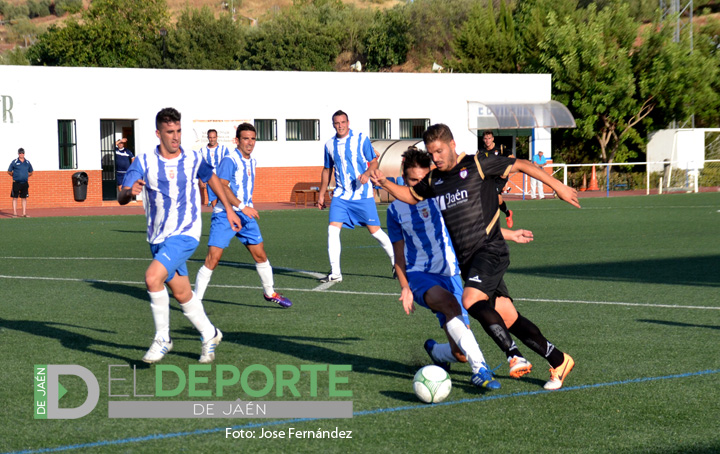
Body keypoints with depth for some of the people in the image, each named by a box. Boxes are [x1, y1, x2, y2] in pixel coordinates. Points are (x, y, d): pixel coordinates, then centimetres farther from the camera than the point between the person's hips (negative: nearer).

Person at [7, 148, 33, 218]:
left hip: (24, 183, 3)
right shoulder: (14, 162, -1)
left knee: (24, 198, 6)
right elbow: (9, 172, 5)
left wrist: (26, 176, 9)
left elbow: (30, 172, 20)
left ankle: (24, 213, 10)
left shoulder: (27, 162, 9)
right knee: (15, 198, -3)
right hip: (16, 183, -3)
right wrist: (14, 176, 4)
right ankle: (14, 213, -1)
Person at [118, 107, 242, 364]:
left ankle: (162, 339, -9)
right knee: (181, 294, 11)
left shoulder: (193, 160, -3)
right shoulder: (144, 163, -6)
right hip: (158, 237, 3)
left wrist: (228, 209, 22)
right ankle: (210, 336, 33)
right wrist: (130, 191, -39)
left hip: (185, 233, -3)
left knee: (153, 277, -23)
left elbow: (211, 178, 19)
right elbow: (121, 198, -15)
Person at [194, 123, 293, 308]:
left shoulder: (251, 161, 13)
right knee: (213, 258, -13)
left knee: (260, 255, 9)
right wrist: (242, 206, -30)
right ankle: (196, 299, -6)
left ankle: (270, 293, 26)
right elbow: (222, 186, -24)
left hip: (246, 215, 7)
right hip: (225, 215, -7)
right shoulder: (229, 160, -13)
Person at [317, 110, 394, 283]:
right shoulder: (329, 145, 8)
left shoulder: (361, 139, -3)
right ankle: (335, 273, -8)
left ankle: (396, 262, 21)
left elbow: (374, 162, -1)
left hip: (362, 195, -3)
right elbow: (327, 170, 19)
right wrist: (321, 194, 17)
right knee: (332, 229, -12)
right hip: (340, 195, 3)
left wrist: (367, 173, -22)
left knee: (374, 230, 0)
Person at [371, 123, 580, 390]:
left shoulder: (476, 165, -5)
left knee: (471, 301, -27)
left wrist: (557, 186, 3)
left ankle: (514, 356, -19)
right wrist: (385, 183, 13)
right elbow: (411, 196, 30)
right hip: (466, 258, 6)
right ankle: (558, 361, 10)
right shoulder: (434, 181, 13)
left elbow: (520, 165, 1)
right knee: (507, 318, 1)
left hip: (490, 250, -6)